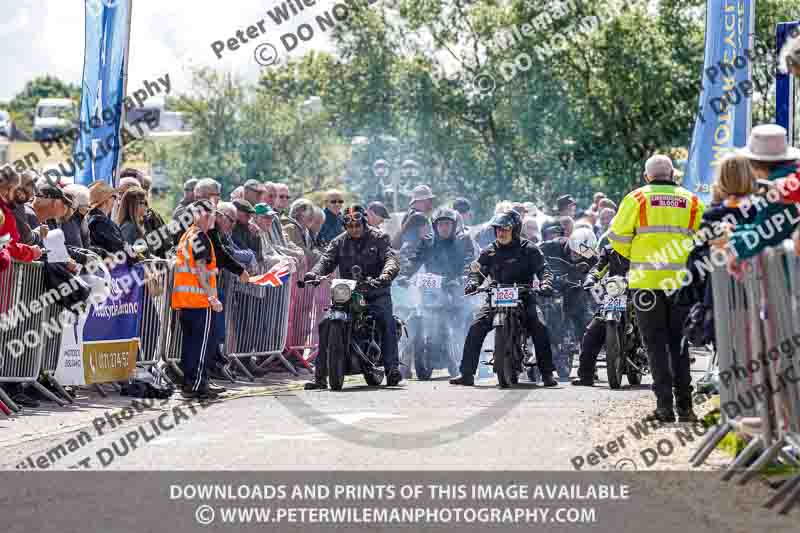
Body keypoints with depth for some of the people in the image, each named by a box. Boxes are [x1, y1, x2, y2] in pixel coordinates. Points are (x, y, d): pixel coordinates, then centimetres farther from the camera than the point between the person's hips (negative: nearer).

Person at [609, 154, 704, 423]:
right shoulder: (692, 201, 7)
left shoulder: (636, 198, 0)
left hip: (647, 280, -2)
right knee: (679, 343, 12)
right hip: (681, 280, 2)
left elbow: (618, 235, -4)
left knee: (655, 342, 2)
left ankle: (664, 403, -5)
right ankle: (685, 405, 11)